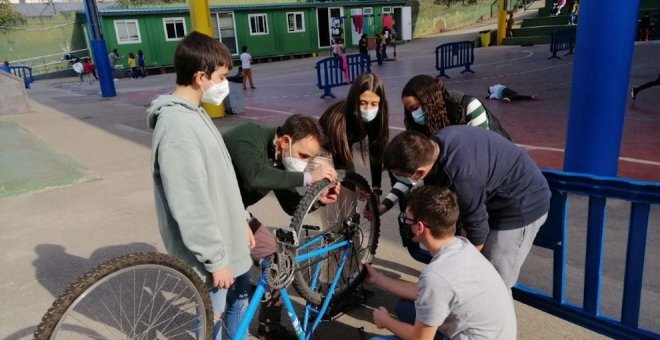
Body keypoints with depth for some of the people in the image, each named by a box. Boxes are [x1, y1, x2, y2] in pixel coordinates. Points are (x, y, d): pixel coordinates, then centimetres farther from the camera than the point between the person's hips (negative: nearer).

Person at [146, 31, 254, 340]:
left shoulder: (194, 114, 6)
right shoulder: (178, 127, -26)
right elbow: (191, 207, -26)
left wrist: (242, 220, 17)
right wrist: (216, 259, -19)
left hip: (227, 238, 9)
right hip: (211, 250, -9)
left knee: (240, 295, 26)